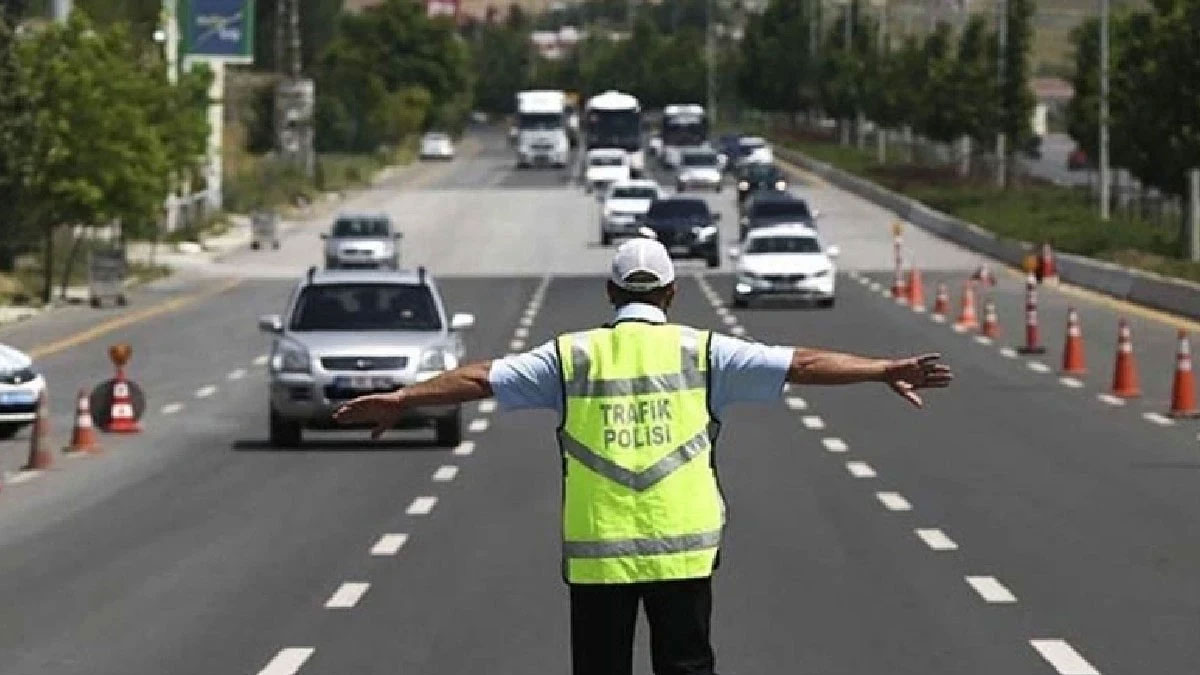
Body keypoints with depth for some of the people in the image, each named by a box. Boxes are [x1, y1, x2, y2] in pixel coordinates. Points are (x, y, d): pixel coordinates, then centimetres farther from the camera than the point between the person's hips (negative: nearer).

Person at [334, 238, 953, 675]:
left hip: (596, 552, 0)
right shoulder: (701, 352, 1)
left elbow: (480, 379, 5)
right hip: (683, 549, 0)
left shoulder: (572, 357, 3)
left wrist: (398, 400, 14)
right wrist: (886, 371, 3)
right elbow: (801, 364, 0)